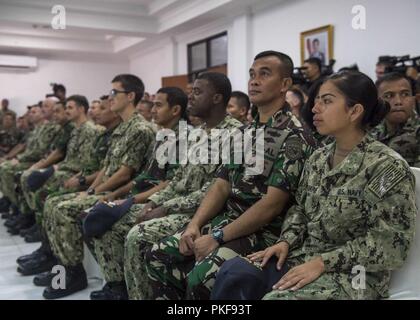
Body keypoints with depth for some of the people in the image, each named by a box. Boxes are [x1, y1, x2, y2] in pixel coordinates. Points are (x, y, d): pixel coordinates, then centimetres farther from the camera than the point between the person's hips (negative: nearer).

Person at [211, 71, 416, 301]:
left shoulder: (388, 167, -12)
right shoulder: (318, 159, 10)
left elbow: (389, 243, -15)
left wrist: (322, 263, -19)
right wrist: (286, 242, -3)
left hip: (353, 274, -6)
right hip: (304, 257, 6)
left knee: (276, 297, -31)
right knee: (233, 272, -20)